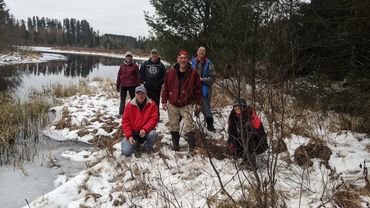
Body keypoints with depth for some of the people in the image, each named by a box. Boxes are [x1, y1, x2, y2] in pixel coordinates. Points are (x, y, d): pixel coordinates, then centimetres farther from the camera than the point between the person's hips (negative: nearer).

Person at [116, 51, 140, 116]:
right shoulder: (122, 65, 4)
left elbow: (137, 76, -1)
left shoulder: (135, 66, -2)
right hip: (123, 86, 2)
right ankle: (121, 113, 18)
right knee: (122, 100, 9)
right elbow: (119, 76, 7)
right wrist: (117, 85, 6)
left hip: (132, 86, -2)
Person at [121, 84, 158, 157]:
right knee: (126, 152, -17)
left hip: (146, 131, 0)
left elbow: (154, 119, -11)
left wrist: (145, 129, -27)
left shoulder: (152, 104, -7)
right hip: (133, 132, 1)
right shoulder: (130, 105, -5)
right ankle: (135, 143, 19)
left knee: (153, 134, -35)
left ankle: (148, 147, -1)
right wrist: (129, 136, -14)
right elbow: (125, 121, -3)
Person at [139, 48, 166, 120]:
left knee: (156, 103, 5)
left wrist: (159, 83, -8)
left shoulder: (161, 65, 4)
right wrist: (143, 81, -3)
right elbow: (140, 73, 8)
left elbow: (163, 76, 4)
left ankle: (156, 116, 15)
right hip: (146, 87, 1)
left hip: (156, 88, -1)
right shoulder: (145, 64, 6)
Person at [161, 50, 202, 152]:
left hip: (187, 104, -3)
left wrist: (197, 103, 1)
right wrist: (164, 101, 3)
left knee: (189, 125, -7)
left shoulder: (193, 73, -4)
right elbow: (165, 87, 5)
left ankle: (192, 146, 2)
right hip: (172, 104, 3)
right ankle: (175, 144, 26)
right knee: (173, 125, 11)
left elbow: (197, 89, 1)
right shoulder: (171, 72, 0)